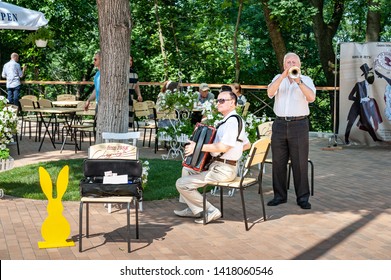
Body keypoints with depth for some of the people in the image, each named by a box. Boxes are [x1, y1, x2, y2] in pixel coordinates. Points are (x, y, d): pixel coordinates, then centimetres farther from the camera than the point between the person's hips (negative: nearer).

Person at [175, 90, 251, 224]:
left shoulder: (232, 121, -17)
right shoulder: (231, 120, 16)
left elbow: (223, 147, -28)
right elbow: (247, 145, 23)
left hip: (223, 170, -11)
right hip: (217, 165, 11)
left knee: (181, 183, -12)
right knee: (187, 169, 24)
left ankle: (211, 211, -4)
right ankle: (193, 209, 22)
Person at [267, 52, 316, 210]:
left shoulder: (306, 80, 7)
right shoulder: (278, 78, 12)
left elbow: (311, 97, -11)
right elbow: (270, 93, -8)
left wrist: (298, 81, -22)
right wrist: (283, 76, -17)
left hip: (299, 124, -2)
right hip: (280, 124, 2)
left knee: (300, 163, -2)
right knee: (278, 162, 6)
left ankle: (303, 197, 5)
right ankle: (280, 195, 15)